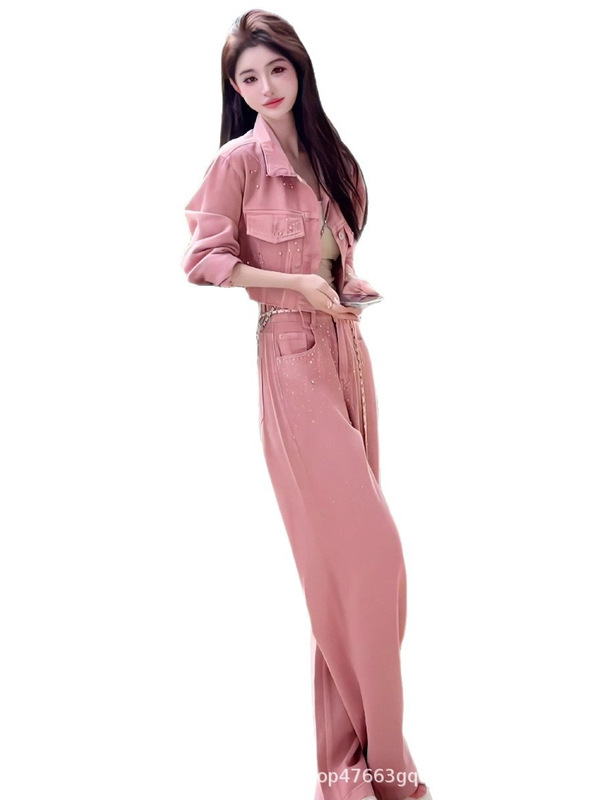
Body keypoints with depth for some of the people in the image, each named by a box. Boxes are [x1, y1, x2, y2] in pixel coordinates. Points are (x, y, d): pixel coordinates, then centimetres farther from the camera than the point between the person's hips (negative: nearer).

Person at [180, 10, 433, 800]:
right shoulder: (238, 160, -6)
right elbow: (203, 261, -7)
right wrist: (298, 285, -12)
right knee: (363, 549, -8)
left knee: (345, 553, 8)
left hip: (348, 350, 7)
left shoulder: (327, 156, 14)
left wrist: (353, 283, 7)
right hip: (293, 360, -7)